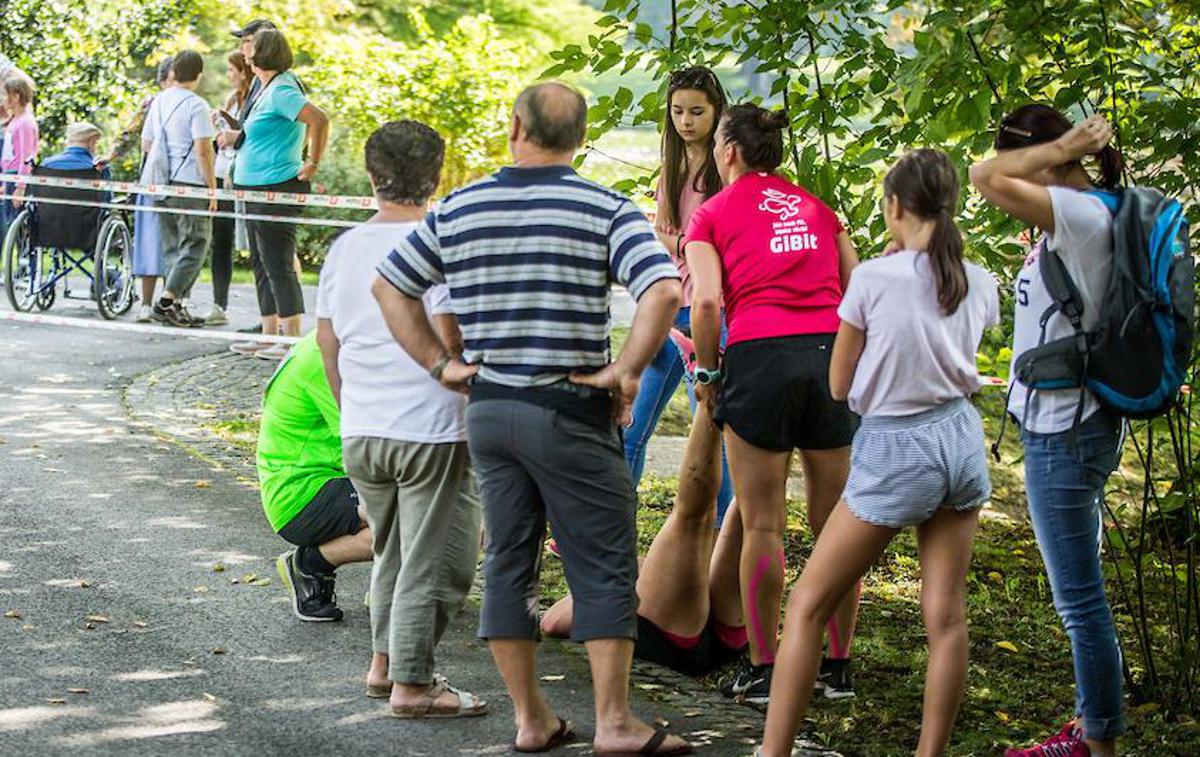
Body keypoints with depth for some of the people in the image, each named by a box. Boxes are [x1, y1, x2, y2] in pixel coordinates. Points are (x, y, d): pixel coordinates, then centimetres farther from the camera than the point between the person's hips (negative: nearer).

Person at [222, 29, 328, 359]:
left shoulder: (280, 90, -16)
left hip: (277, 189, -11)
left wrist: (313, 164, -22)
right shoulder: (268, 88, 14)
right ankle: (269, 337, 21)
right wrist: (238, 136, 19)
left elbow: (319, 119, -28)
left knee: (278, 265, -9)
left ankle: (293, 341, -6)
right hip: (258, 189, 11)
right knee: (262, 265, 14)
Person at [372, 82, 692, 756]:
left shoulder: (458, 210, 5)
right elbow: (664, 290, -22)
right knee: (604, 567, 3)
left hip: (489, 409, 5)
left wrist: (440, 363, 10)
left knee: (509, 561, 12)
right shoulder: (606, 210, -8)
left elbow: (390, 286, 12)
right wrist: (625, 371, -13)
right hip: (570, 414, -4)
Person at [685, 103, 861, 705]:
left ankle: (762, 671, 7)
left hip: (758, 357, -4)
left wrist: (707, 372, 3)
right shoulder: (816, 207, 18)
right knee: (835, 525, 9)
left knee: (762, 526, 3)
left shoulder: (713, 214, 7)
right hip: (832, 355, 4)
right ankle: (839, 666, 15)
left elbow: (706, 300, -8)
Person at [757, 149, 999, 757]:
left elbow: (839, 386, -1)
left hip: (895, 451, -5)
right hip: (960, 439, 5)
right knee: (946, 615, 7)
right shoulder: (980, 284, 3)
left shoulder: (874, 278, -11)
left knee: (808, 604, 2)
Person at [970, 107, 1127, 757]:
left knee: (1079, 598, -4)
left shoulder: (1082, 215, -19)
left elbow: (986, 177, -26)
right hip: (1066, 422, 11)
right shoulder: (1073, 220, 10)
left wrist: (1065, 147, -17)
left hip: (1065, 429, -11)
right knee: (1078, 592, 17)